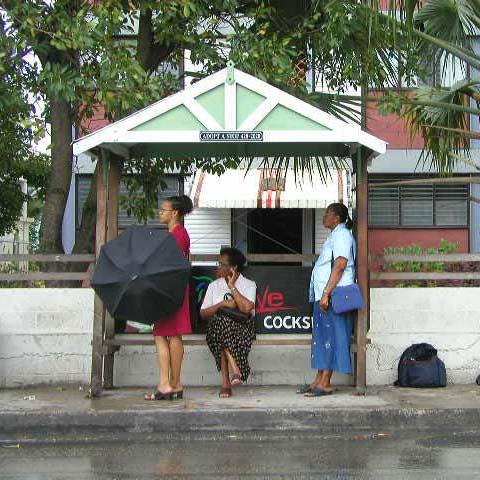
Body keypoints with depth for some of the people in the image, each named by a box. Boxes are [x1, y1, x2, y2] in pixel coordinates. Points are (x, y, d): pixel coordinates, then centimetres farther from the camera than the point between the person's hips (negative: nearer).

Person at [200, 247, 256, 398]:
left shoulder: (249, 285, 5)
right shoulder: (214, 286, 16)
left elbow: (246, 308, -15)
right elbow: (203, 313, 9)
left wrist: (232, 287, -8)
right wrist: (222, 304, -8)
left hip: (242, 327, -2)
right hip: (217, 327, 3)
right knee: (219, 319, -34)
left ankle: (226, 382, -36)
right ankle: (235, 371, -39)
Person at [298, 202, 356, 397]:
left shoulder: (341, 235, -10)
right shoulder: (335, 235, 21)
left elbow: (340, 266, -20)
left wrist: (326, 294, -24)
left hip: (333, 296, -10)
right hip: (323, 295, 10)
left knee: (330, 336, -8)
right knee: (322, 337, 10)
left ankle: (325, 383, -7)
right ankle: (319, 379, 14)